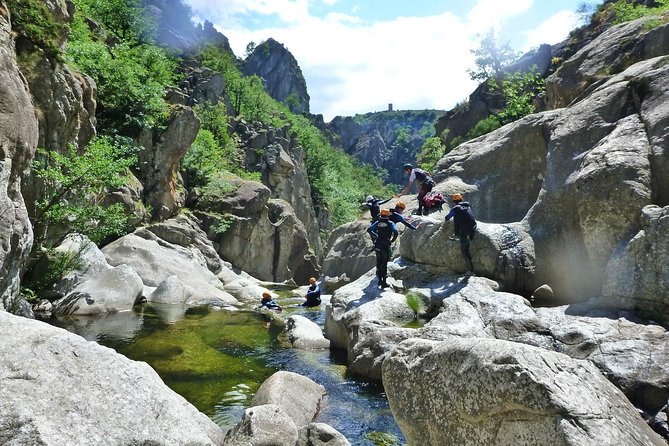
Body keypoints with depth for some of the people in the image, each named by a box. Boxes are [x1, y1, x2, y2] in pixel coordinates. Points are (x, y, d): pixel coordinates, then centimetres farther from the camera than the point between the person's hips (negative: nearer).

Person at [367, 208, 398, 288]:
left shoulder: (377, 223, 5)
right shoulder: (390, 223, -4)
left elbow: (369, 229, -6)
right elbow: (395, 232, -19)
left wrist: (374, 238, 4)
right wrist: (391, 240, -5)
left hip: (377, 245, 3)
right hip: (386, 246, -3)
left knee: (379, 263, 17)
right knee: (384, 264, 2)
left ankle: (380, 280, 24)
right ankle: (384, 282, 3)